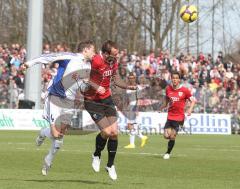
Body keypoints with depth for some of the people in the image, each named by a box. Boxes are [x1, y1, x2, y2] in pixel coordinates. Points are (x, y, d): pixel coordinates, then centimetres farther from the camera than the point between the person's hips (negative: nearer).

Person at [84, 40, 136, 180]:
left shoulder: (114, 62, -2)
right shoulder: (96, 61, -24)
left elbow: (116, 79, 10)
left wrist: (129, 86, -5)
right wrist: (96, 87, -27)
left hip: (107, 99, 6)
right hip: (92, 101, -6)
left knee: (114, 133, 0)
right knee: (106, 132, -15)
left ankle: (110, 165, 17)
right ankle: (97, 156, 17)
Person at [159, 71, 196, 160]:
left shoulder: (184, 90, -7)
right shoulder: (168, 89, 4)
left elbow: (193, 100, 2)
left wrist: (190, 109, -14)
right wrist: (161, 107, 10)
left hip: (179, 117, -3)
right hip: (170, 115, 3)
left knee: (172, 136, -7)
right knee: (166, 135, -7)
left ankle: (168, 153, 14)